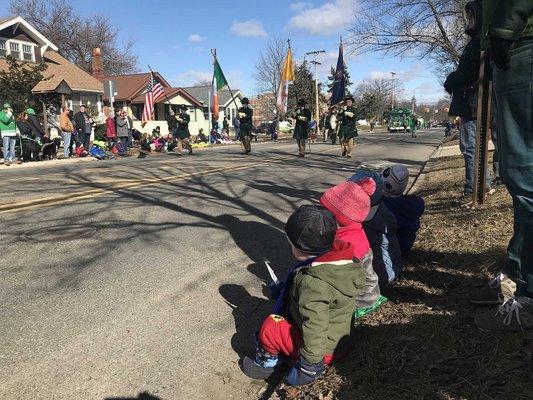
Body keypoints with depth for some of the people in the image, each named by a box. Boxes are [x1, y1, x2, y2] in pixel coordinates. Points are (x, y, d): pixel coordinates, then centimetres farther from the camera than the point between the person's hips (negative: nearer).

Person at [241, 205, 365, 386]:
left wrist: (309, 368, -22)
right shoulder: (340, 258, -7)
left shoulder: (312, 283, -34)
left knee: (270, 328, -6)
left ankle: (267, 360, 18)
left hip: (325, 349, -9)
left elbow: (315, 331, -32)